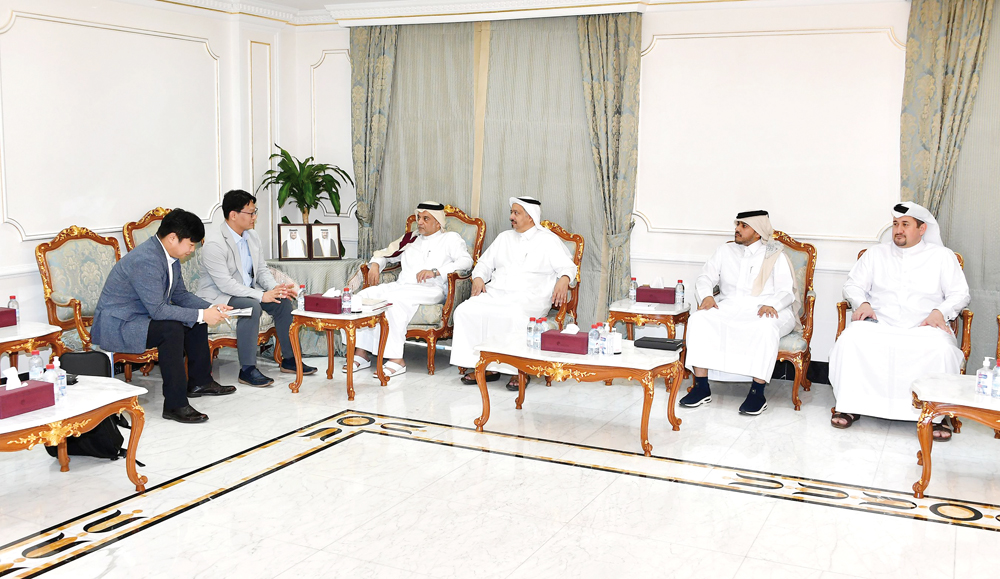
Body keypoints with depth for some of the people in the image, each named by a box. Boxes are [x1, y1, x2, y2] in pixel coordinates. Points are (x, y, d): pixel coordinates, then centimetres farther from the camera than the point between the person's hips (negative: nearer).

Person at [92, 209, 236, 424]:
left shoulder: (169, 255, 4)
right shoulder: (145, 260, -28)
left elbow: (180, 294, 14)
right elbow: (158, 309, -30)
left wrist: (210, 308, -2)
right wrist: (201, 315, -27)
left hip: (141, 316, 11)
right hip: (116, 327, -11)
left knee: (197, 319, 9)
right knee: (171, 329, -32)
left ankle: (199, 382, 22)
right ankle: (175, 405, -27)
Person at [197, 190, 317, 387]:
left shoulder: (252, 237, 5)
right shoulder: (214, 243, -22)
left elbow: (262, 270, 10)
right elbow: (225, 283, -27)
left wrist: (275, 288, -12)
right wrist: (261, 295, -29)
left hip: (247, 291, 9)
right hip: (217, 296, -8)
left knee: (284, 300, -8)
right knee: (251, 306, -35)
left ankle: (289, 360, 3)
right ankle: (247, 370, -28)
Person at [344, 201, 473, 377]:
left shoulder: (450, 239, 12)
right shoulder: (410, 239, 29)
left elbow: (466, 261, -6)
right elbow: (385, 254, 37)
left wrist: (435, 271, -18)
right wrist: (375, 264, 13)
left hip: (430, 289, -6)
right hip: (401, 285, 6)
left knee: (393, 298, -35)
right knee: (363, 296, -18)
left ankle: (396, 359, -34)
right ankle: (361, 353, -20)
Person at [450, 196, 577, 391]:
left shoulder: (548, 240, 8)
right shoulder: (504, 238, 24)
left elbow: (567, 266, 2)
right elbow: (485, 262, 27)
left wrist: (563, 279, -21)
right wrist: (478, 277, 6)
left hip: (527, 297, -5)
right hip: (496, 293, 6)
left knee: (515, 316, -40)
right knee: (465, 310, -21)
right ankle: (487, 367, -16)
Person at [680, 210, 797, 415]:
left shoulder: (775, 255, 9)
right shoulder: (725, 251, 19)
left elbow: (786, 291, -1)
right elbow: (705, 277, 13)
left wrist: (771, 305, -24)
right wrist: (707, 295, -11)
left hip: (763, 310, -3)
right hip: (730, 308, 3)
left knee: (766, 326, -39)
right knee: (698, 319, -26)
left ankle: (757, 392, -33)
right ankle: (702, 388, -24)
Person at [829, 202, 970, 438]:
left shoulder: (942, 256, 14)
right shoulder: (876, 254, 19)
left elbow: (960, 293, 9)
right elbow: (853, 285, 15)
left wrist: (940, 312, -11)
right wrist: (862, 303, -7)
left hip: (923, 328, -1)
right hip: (879, 324, 1)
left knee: (942, 348, -36)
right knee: (852, 337, -31)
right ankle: (850, 406, -24)